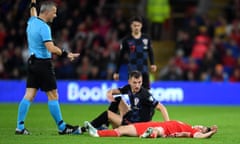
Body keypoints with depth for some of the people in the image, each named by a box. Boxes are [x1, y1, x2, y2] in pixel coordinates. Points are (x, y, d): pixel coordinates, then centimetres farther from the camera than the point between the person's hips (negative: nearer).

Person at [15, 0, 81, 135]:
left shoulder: (32, 22, 9)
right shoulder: (44, 27, -17)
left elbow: (33, 15, 36)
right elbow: (51, 48, -26)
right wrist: (66, 54, -20)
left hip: (32, 62, 8)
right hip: (43, 64, -8)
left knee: (29, 95, 5)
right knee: (53, 95, -2)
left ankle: (20, 127, 0)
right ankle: (62, 127, 4)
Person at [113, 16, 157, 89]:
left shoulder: (146, 39, 6)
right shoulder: (126, 40, 0)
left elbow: (150, 53, 14)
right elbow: (121, 57, 5)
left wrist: (152, 64, -4)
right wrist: (117, 72, 5)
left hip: (144, 70, 2)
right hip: (132, 71, -2)